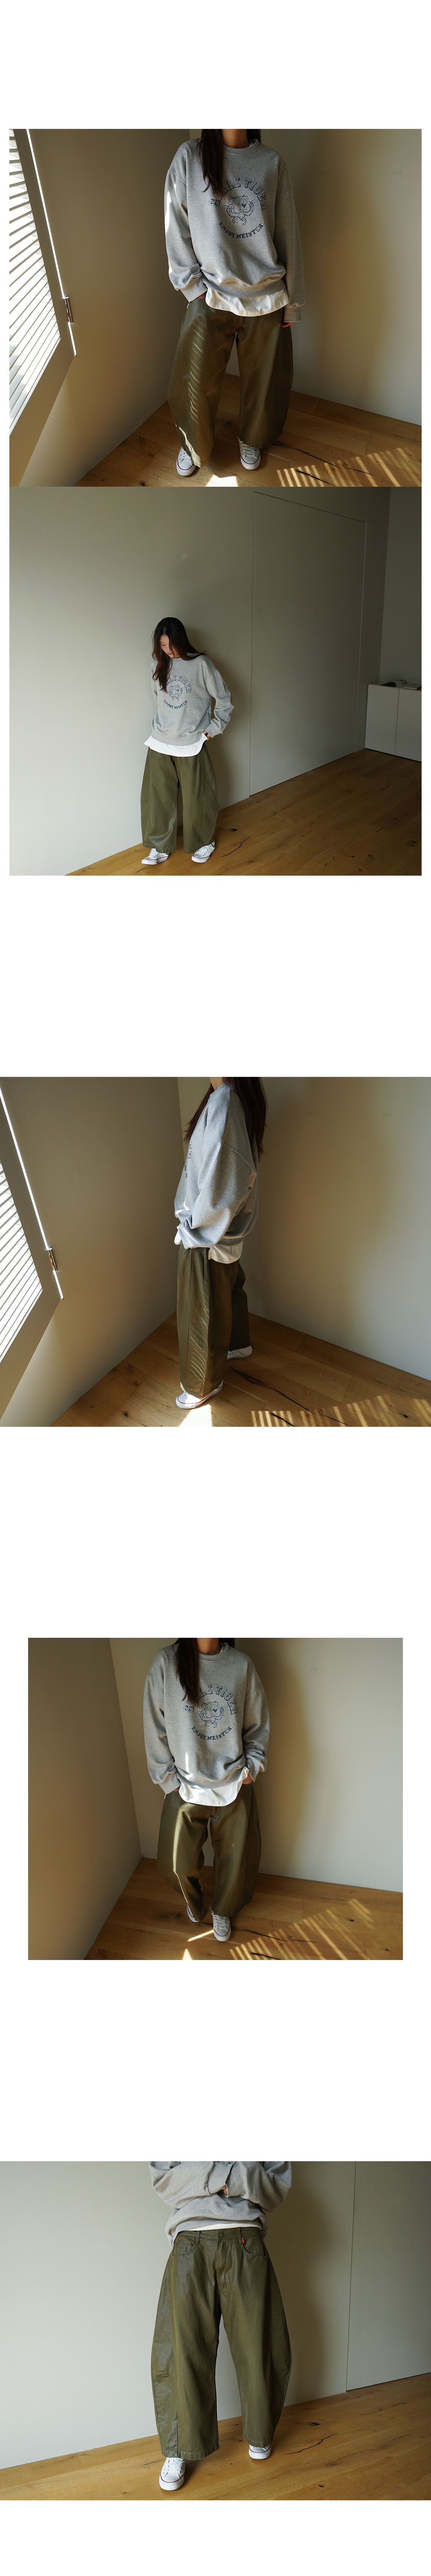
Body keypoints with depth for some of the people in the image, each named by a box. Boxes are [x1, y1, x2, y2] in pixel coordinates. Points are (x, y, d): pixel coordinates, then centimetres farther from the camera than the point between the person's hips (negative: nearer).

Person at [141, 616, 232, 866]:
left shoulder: (201, 664, -11)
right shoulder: (159, 664, 3)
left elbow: (224, 699, -3)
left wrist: (213, 729, -3)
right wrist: (162, 725, 16)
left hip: (191, 744, -4)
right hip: (160, 744, 4)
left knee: (197, 798, 7)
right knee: (157, 796, 5)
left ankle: (204, 843, 27)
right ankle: (160, 847, 19)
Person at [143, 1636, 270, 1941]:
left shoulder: (242, 1665, -8)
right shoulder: (167, 1663, -13)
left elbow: (259, 1725, 5)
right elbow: (156, 1727, -6)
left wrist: (252, 1767, -2)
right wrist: (168, 1778, -5)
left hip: (235, 1786, 1)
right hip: (186, 1786, -1)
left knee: (234, 1858, 15)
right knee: (180, 1863, 12)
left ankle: (222, 1910, 43)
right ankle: (194, 1899, 46)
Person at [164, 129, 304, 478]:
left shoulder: (272, 163, 0)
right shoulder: (189, 159, -4)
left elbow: (288, 236, 3)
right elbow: (177, 228, 0)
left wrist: (293, 301, 4)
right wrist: (193, 286, -5)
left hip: (266, 297, 1)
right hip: (211, 297, -1)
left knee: (261, 379, 14)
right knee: (197, 382, 7)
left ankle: (251, 439, 39)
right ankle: (193, 445, 33)